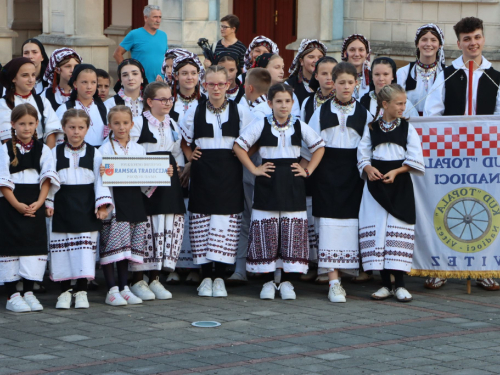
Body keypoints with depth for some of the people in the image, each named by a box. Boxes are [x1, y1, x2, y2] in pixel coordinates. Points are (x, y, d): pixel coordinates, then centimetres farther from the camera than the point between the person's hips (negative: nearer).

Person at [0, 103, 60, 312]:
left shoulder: (43, 150, 7)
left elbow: (48, 179, 1)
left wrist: (39, 203, -13)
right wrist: (17, 205, -15)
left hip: (35, 206, 3)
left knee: (34, 246, 3)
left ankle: (28, 293, 11)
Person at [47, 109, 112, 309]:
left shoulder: (94, 154, 5)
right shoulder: (55, 153, 5)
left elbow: (101, 181, 3)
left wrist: (102, 204, -6)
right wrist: (48, 203, -5)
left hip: (86, 208, 0)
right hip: (62, 208, 0)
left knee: (85, 251, -2)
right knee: (62, 250, 1)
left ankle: (81, 291, 7)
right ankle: (65, 291, 12)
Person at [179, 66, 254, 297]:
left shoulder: (240, 112, 4)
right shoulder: (194, 112, 8)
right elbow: (182, 140, 19)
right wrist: (190, 155, 4)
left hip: (229, 175, -1)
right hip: (202, 174, 1)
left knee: (226, 223, -5)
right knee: (201, 224, -2)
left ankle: (220, 277, 3)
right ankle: (206, 276, 7)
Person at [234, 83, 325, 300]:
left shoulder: (300, 126, 7)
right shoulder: (260, 125, 1)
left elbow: (319, 147, 17)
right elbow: (238, 146, 3)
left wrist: (308, 171, 6)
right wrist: (254, 169, -3)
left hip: (293, 185, 2)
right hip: (267, 184, -2)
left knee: (292, 233, -1)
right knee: (266, 233, -2)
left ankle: (286, 282, 8)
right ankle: (269, 282, 7)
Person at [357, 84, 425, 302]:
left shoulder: (407, 128, 3)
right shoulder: (371, 128, 5)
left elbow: (415, 160, -1)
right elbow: (363, 155, 5)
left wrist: (395, 172, -13)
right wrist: (368, 168, -16)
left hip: (400, 184, -1)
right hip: (376, 184, 1)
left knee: (398, 230, -4)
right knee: (377, 230, -1)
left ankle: (400, 285, 1)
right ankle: (385, 284, 8)